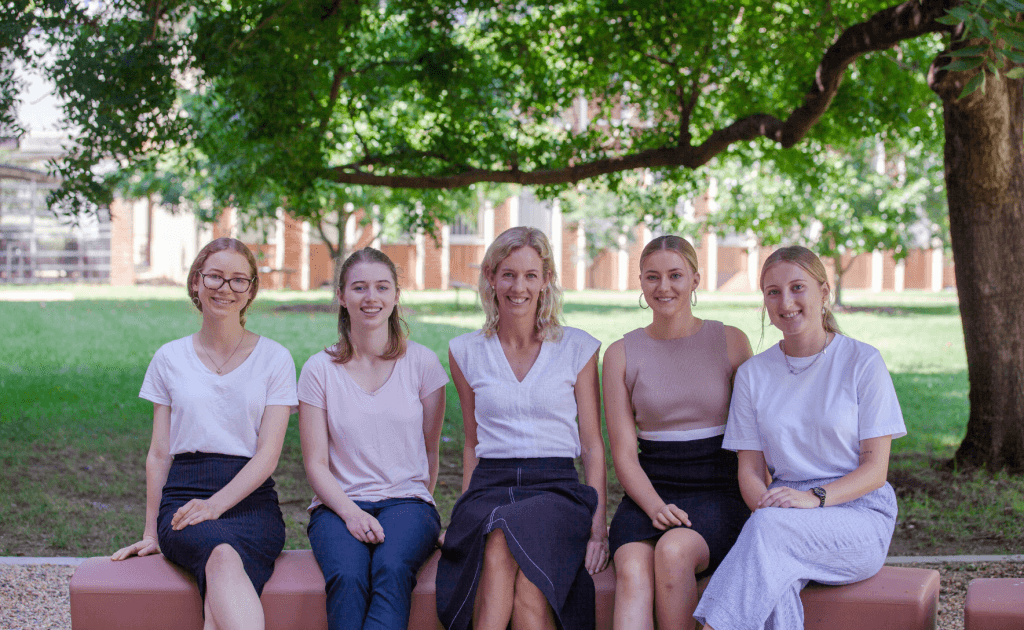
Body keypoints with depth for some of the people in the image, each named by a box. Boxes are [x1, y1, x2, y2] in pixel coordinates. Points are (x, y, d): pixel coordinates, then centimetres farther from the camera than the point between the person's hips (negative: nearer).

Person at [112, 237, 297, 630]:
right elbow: (159, 454, 15)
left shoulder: (275, 359, 9)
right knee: (224, 556, -38)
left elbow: (267, 455, 0)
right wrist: (151, 532, 7)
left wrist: (214, 505, -15)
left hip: (250, 500, 0)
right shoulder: (170, 359, 14)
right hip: (183, 494, 0)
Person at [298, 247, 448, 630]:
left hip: (406, 500, 0)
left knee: (392, 570, -34)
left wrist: (418, 512, 2)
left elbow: (429, 451, 12)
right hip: (339, 505, 0)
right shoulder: (320, 370, 5)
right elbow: (316, 463, 2)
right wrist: (350, 513, -14)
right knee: (347, 577, -33)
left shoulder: (421, 362, 7)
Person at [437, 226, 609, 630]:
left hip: (556, 487, -1)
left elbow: (592, 445, 7)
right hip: (490, 487, 1)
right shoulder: (466, 352, 13)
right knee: (498, 544, -37)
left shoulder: (578, 349, 8)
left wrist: (598, 525, -5)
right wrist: (467, 509, 5)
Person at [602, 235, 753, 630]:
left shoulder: (731, 342, 6)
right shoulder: (621, 355, 9)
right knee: (633, 571, -31)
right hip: (649, 491, 1)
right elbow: (624, 453, 5)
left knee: (673, 550, -35)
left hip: (718, 493, -1)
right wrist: (655, 507, -13)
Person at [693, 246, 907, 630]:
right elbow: (749, 470, 9)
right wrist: (767, 504, -15)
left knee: (770, 526, -34)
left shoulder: (863, 363, 0)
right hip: (788, 525, 2)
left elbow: (875, 469, -3)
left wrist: (814, 497, -20)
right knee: (774, 588, -34)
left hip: (859, 511, -2)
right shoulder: (754, 374, 11)